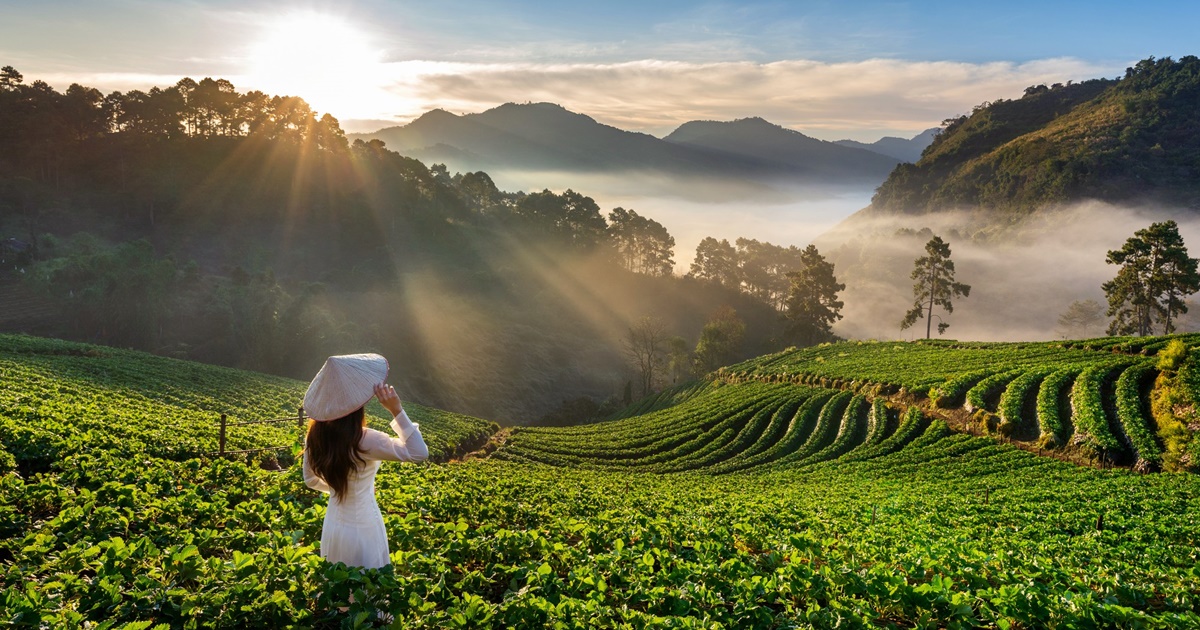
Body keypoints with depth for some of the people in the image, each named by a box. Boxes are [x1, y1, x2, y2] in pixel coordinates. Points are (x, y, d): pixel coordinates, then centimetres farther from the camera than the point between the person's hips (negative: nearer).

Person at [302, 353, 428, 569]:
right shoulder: (364, 441, -29)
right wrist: (396, 411, -28)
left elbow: (311, 479, 7)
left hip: (332, 527, 6)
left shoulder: (315, 436, -9)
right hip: (362, 531, -6)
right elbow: (419, 453, -23)